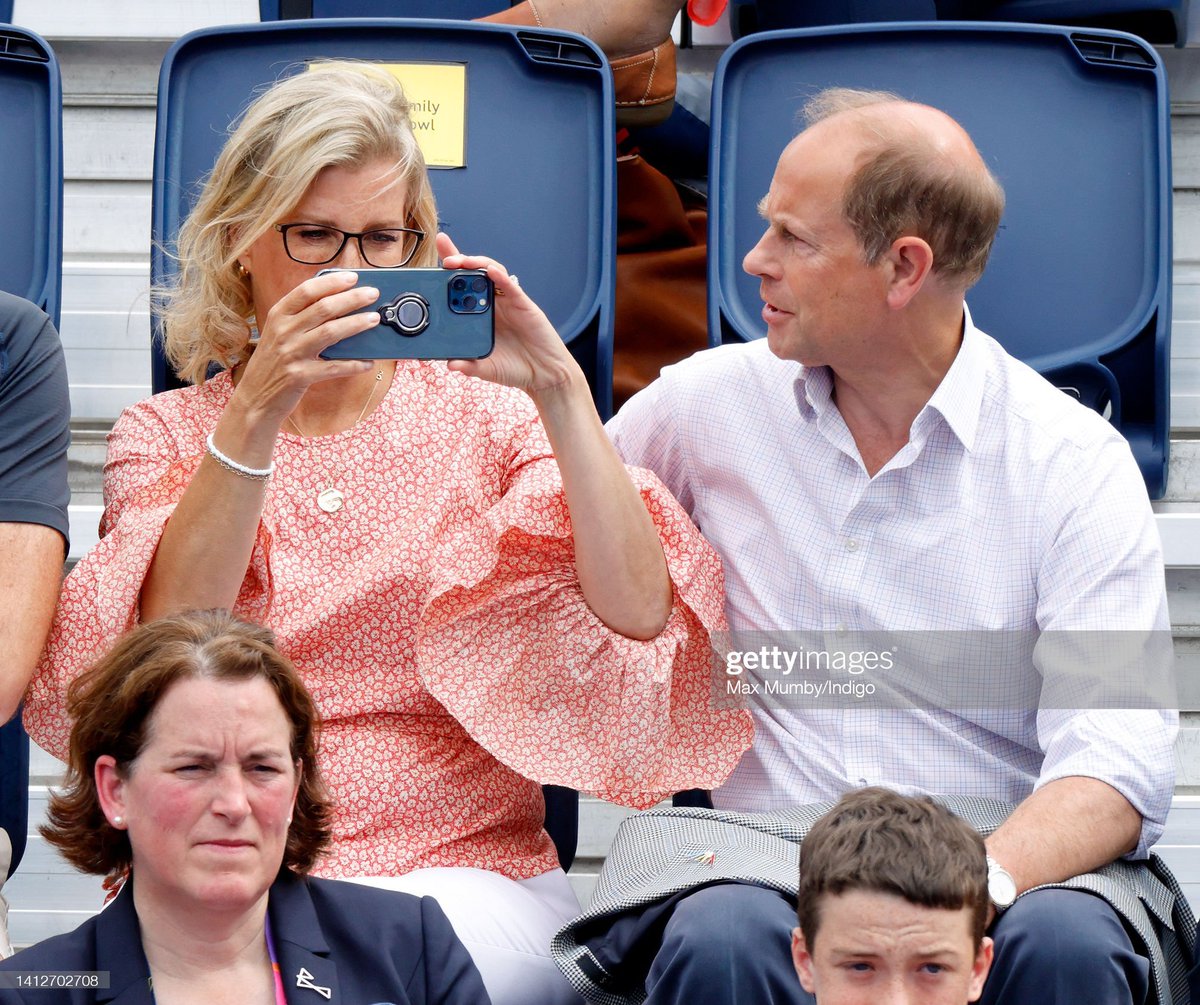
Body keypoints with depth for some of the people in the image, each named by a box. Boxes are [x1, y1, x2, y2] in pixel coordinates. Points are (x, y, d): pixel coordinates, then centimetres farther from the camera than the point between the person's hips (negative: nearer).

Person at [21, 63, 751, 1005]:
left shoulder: (485, 417, 9)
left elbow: (637, 615, -8)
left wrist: (561, 392, -17)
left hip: (463, 868, 0)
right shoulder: (168, 433, 12)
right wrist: (259, 412, -19)